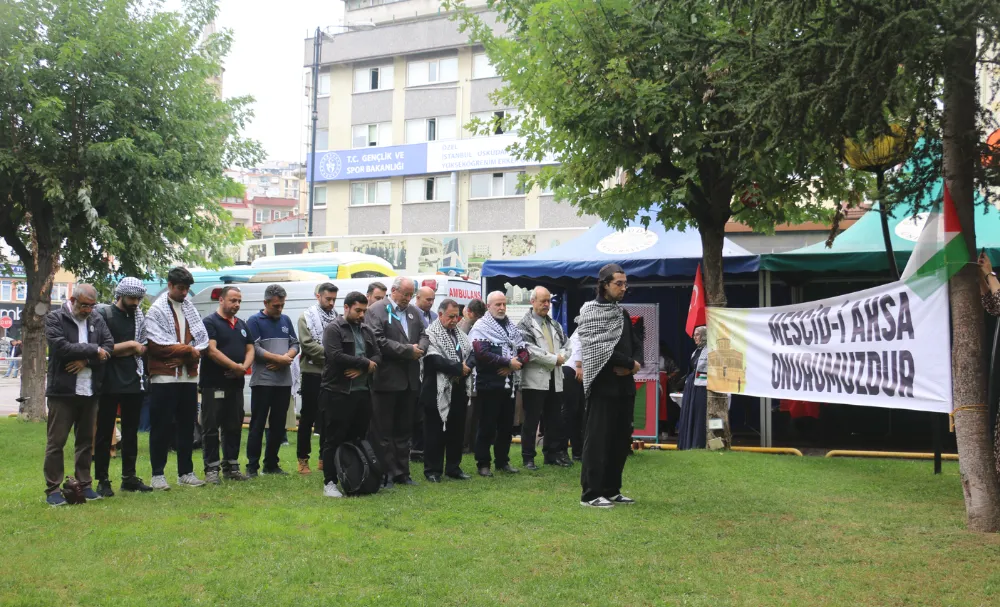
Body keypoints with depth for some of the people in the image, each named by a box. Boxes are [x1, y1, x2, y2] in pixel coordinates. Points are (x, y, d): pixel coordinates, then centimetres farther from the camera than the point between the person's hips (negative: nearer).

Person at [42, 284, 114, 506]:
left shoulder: (97, 320, 11)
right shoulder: (54, 318, -4)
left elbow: (109, 346, 2)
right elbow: (61, 347, -17)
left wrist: (86, 361, -13)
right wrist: (93, 350, -10)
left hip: (90, 390, 5)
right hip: (62, 390, -5)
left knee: (86, 441, 11)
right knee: (56, 441, -1)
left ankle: (85, 485, 19)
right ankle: (52, 489, 5)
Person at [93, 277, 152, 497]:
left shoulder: (139, 316, 11)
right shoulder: (104, 314, -5)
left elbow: (142, 349, 2)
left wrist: (115, 350, -10)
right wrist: (129, 345, -10)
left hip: (134, 382, 5)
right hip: (109, 382, -5)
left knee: (131, 431, 10)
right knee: (104, 432, 2)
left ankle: (129, 477, 17)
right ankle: (102, 480, 7)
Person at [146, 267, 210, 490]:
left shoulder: (190, 308, 12)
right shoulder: (156, 310, -4)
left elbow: (202, 338, 7)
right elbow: (158, 344, -13)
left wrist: (195, 353, -13)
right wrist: (188, 350, -9)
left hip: (189, 375, 6)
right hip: (164, 376, -5)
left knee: (187, 426, 10)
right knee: (161, 427, 0)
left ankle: (186, 472, 18)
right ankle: (158, 474, 7)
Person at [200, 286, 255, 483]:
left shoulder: (242, 325, 17)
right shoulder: (210, 322, -5)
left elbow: (250, 349, 15)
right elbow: (211, 350, -15)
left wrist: (244, 367, -6)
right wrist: (236, 366, -15)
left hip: (236, 384, 7)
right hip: (214, 384, -7)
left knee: (234, 427, 11)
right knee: (211, 428, -3)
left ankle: (231, 467, 18)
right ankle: (211, 469, 0)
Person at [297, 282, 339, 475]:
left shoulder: (338, 318, 7)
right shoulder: (306, 317, 0)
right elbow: (307, 344, -11)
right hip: (313, 373, -3)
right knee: (308, 417, 4)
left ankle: (324, 458, 19)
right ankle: (303, 459, 11)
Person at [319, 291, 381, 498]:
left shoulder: (367, 331, 16)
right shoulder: (333, 329, -5)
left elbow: (377, 356, 10)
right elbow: (336, 356, -19)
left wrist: (361, 369, -10)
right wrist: (365, 363, -10)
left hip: (363, 392, 6)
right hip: (337, 393, -6)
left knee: (359, 438, 8)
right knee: (334, 439, -1)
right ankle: (330, 482, 4)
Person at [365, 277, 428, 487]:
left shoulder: (414, 312, 14)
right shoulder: (376, 311, -7)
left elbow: (423, 336, 17)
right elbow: (378, 341, -16)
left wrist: (419, 348, -7)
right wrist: (408, 350, -16)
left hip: (409, 380, 7)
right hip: (386, 380, -7)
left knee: (404, 430, 13)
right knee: (383, 430, 0)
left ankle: (402, 473, 21)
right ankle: (385, 474, 5)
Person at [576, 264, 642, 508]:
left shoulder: (622, 313, 16)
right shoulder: (590, 312, -7)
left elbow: (636, 344, 16)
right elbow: (600, 349, -17)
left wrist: (634, 365, -6)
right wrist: (630, 363, -11)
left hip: (624, 385, 8)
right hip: (603, 385, -8)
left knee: (620, 440, 10)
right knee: (597, 440, -6)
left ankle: (611, 490, 19)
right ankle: (591, 493, -1)